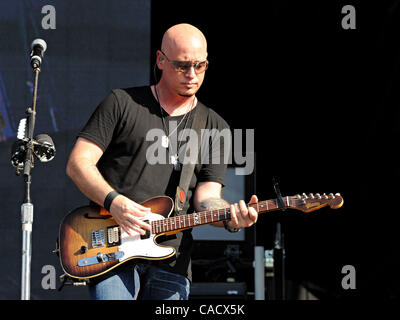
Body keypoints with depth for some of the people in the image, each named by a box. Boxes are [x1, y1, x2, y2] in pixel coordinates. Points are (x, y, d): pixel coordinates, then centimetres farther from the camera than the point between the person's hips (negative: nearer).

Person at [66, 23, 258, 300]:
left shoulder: (215, 128, 13)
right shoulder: (122, 103, 6)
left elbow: (206, 197, 4)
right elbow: (78, 163, 1)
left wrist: (231, 217, -18)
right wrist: (114, 202, -15)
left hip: (170, 259, 3)